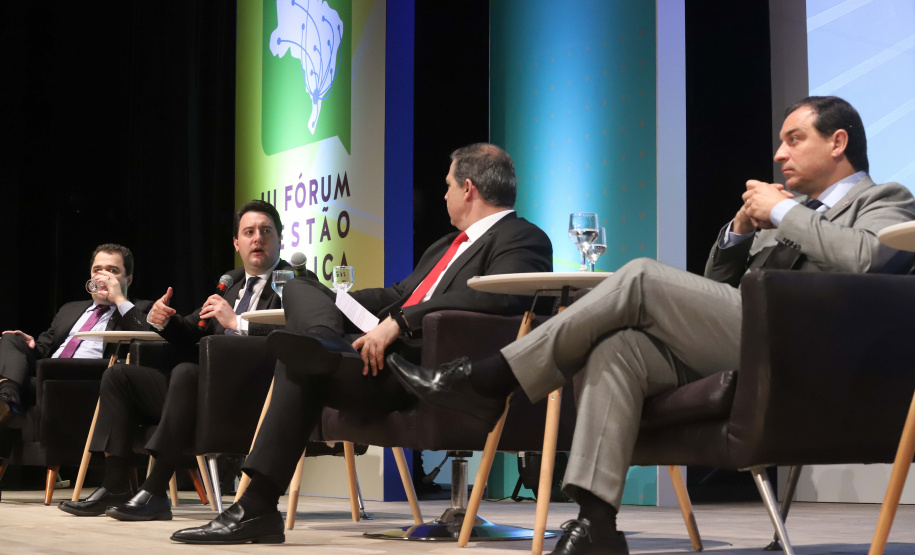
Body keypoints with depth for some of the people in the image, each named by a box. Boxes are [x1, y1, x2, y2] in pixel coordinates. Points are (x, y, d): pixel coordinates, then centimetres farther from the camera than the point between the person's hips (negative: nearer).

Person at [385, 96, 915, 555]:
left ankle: (492, 380, -14)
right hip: (725, 350, 7)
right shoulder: (790, 208, 32)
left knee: (642, 278, -20)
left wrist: (783, 211, -4)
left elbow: (866, 258, -15)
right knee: (617, 349, -21)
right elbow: (715, 283, 29)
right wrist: (741, 228, 11)